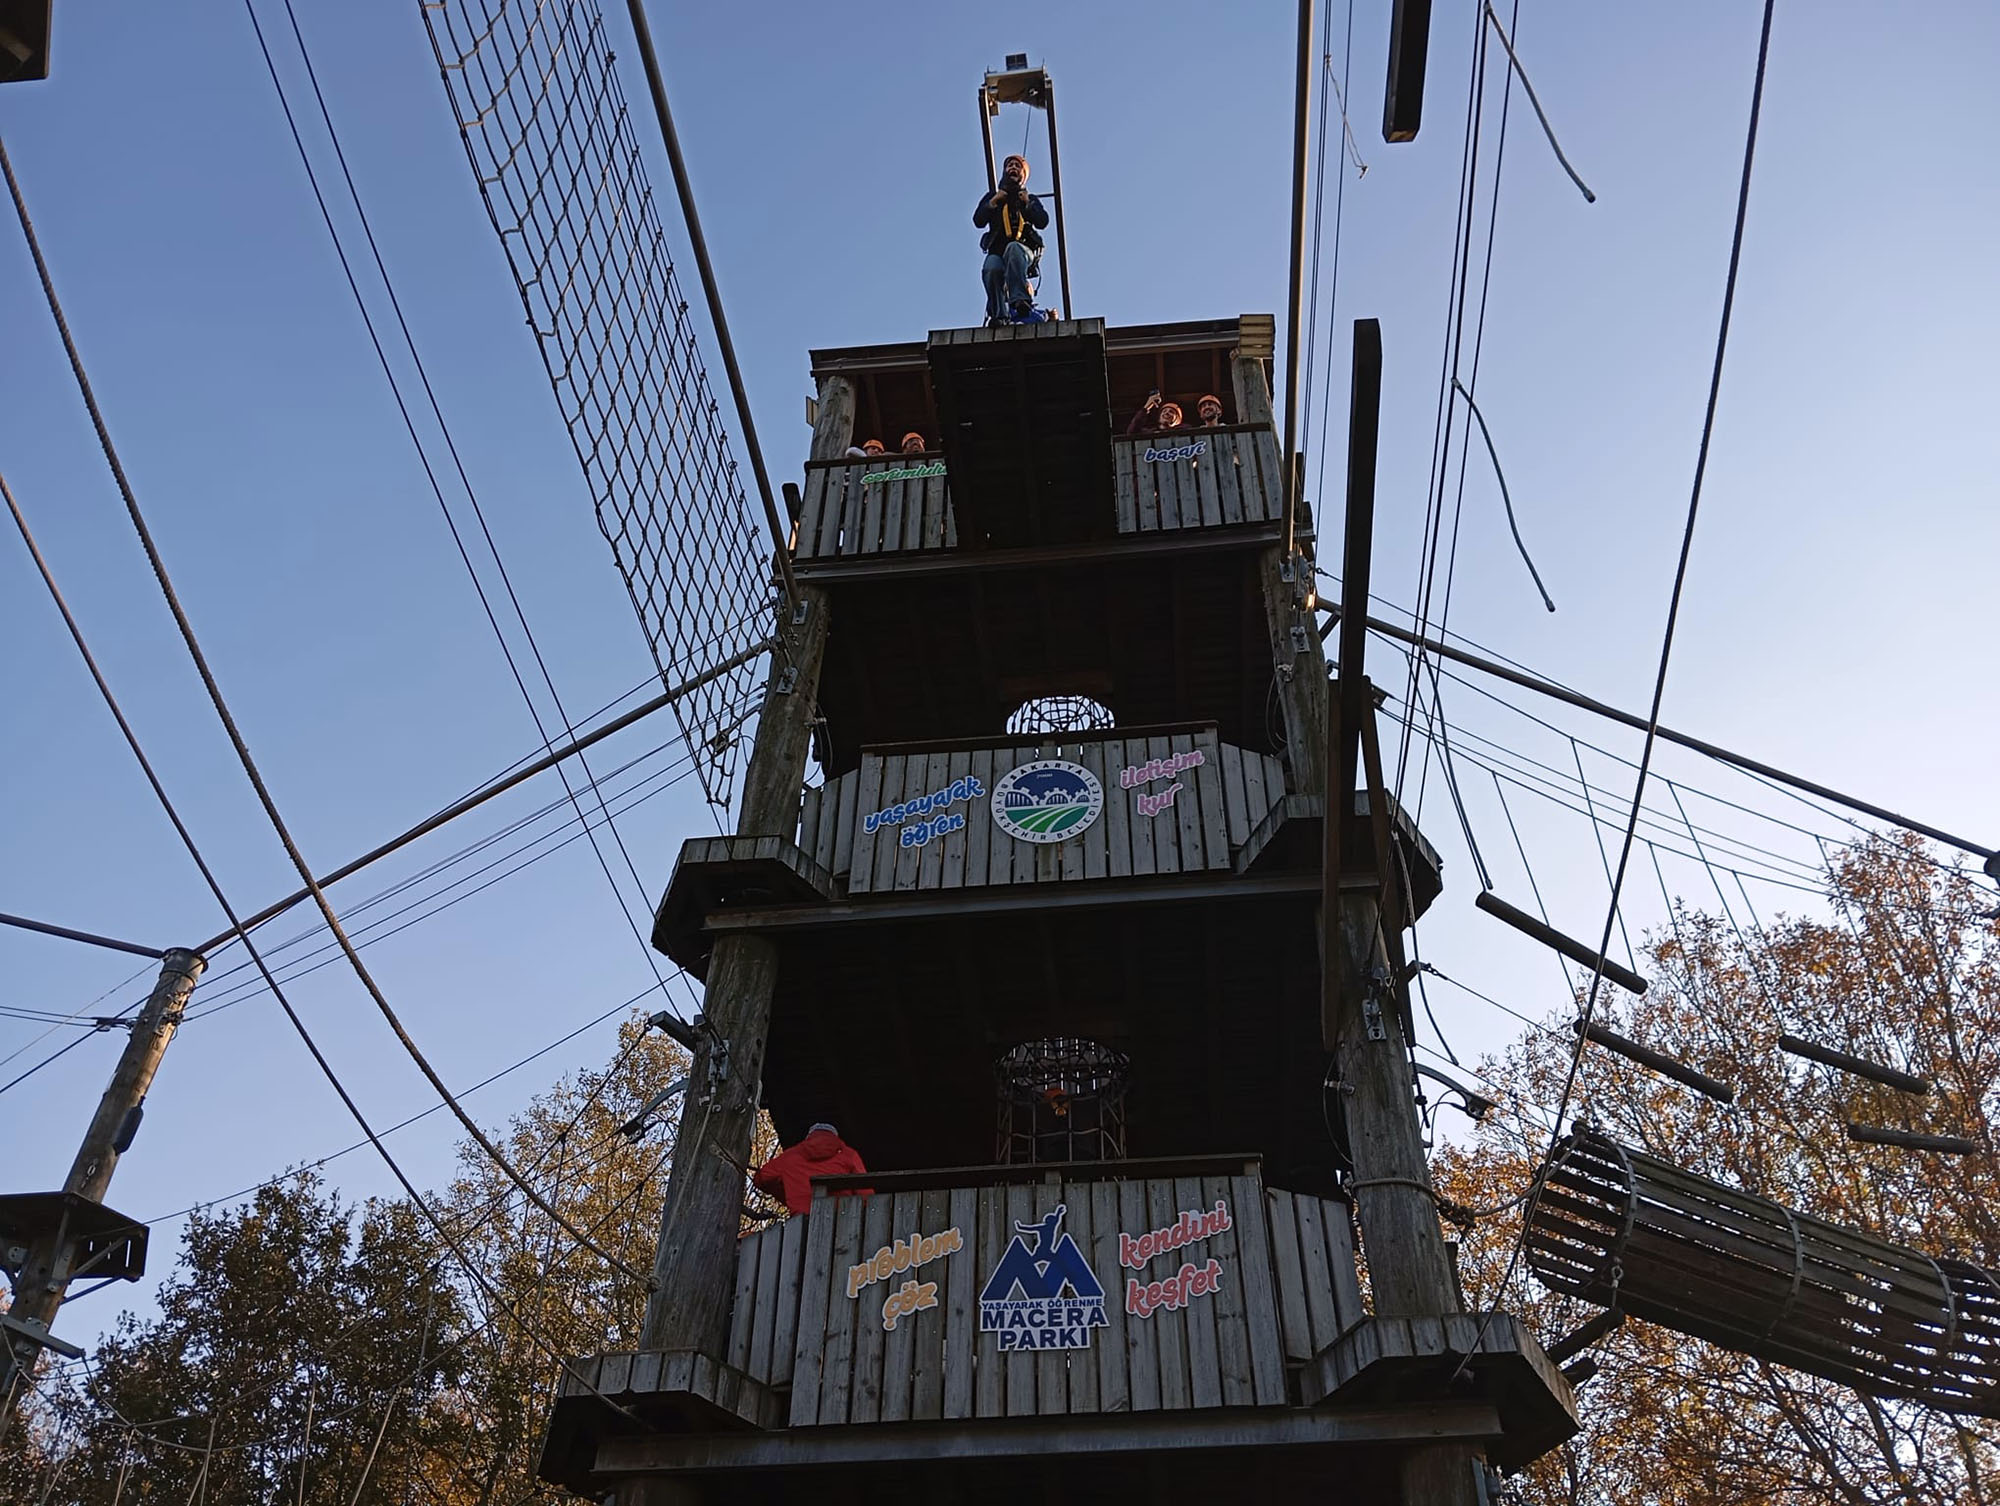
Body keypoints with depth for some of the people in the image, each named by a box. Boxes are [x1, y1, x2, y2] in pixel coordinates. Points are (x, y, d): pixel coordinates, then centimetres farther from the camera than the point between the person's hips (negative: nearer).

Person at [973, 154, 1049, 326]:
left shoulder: (1031, 199, 26)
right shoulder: (991, 196, 28)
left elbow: (1043, 222, 9)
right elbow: (978, 221, 12)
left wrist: (1027, 204, -2)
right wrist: (993, 202, 0)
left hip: (1023, 249, -1)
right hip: (997, 251, 1)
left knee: (1013, 248, -40)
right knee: (991, 269, -36)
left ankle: (1019, 301, -54)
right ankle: (999, 317, -38)